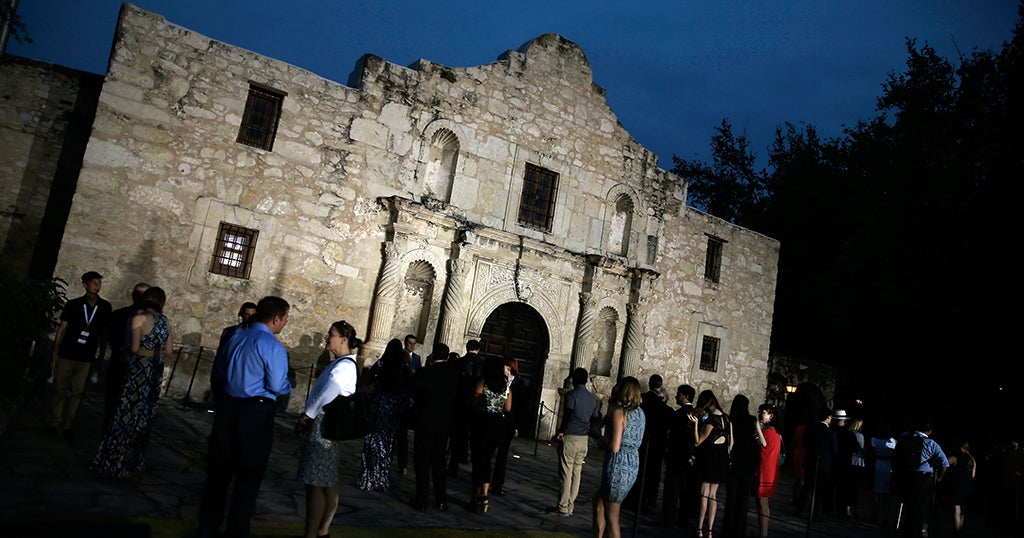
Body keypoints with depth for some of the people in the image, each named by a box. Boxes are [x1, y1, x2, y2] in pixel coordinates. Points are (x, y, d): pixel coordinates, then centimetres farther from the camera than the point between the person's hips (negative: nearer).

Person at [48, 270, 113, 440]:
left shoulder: (105, 307, 1)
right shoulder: (72, 304, -2)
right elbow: (62, 328, 0)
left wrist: (102, 356, 7)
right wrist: (55, 352, -4)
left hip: (87, 359, 1)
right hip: (66, 355, -1)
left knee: (77, 393, 5)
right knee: (59, 389, 4)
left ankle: (67, 426, 15)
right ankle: (55, 423, 18)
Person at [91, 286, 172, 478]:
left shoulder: (139, 318, -8)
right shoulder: (164, 321, 8)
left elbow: (135, 347, -15)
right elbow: (168, 351, 9)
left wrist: (125, 349, 5)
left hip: (140, 370, -5)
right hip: (157, 371, 6)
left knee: (127, 414, 2)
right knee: (144, 417, 12)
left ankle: (115, 463, 10)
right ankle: (133, 462, 21)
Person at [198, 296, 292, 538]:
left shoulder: (236, 337, 6)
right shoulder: (273, 347, -15)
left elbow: (222, 371, 13)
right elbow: (277, 387, -17)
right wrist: (288, 385, 3)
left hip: (228, 407, 7)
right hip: (257, 413, -6)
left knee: (219, 469, 17)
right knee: (249, 476, 7)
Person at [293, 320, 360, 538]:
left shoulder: (344, 366, -17)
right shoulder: (340, 363, 13)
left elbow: (326, 396, -21)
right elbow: (320, 395, 14)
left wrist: (305, 417, -9)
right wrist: (306, 417, 4)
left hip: (324, 427, -10)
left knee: (315, 484, -2)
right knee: (328, 483, 15)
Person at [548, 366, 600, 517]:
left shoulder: (571, 394, -9)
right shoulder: (593, 398, 11)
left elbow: (567, 415, -17)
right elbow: (595, 420, 12)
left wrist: (560, 431, -7)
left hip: (570, 437, -6)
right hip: (584, 439, 6)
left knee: (566, 474, -3)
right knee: (576, 474, 9)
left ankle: (563, 508, 0)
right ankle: (570, 506, 13)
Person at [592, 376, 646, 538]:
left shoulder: (619, 412, -15)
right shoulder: (639, 412, 8)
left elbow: (614, 447, -21)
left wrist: (600, 438, 0)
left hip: (618, 466, -8)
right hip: (633, 466, 8)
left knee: (611, 517, 3)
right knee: (598, 501, 23)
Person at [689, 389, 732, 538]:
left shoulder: (711, 419, -18)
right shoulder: (725, 417, 6)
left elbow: (697, 442, -16)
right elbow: (731, 442, 12)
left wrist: (695, 424, -25)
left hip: (710, 458, -7)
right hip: (721, 458, 7)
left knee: (704, 494, -2)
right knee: (712, 495, 10)